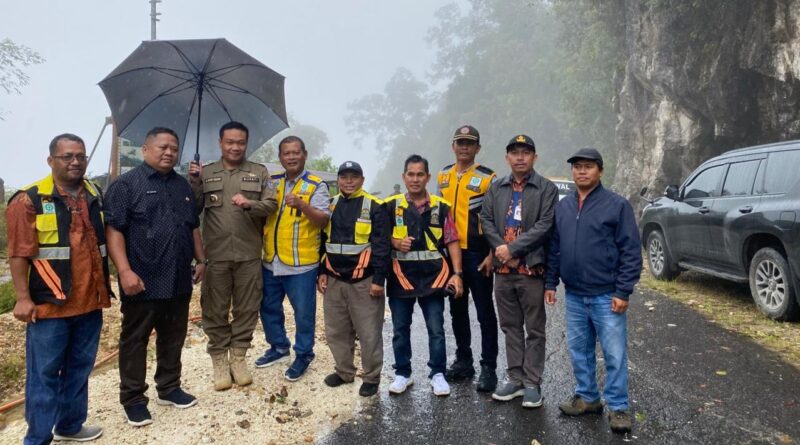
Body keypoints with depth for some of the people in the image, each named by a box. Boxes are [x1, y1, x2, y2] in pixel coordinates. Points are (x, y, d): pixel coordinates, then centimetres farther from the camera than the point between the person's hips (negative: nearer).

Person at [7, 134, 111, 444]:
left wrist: (105, 286, 17)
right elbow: (19, 253, -10)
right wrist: (23, 298, -14)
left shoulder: (96, 195, 11)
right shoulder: (29, 199, -7)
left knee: (79, 369, 16)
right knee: (44, 373, 2)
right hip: (49, 303, -6)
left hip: (89, 302, 6)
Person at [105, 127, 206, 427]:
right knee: (135, 340, 5)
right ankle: (133, 399, 16)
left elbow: (193, 227, 21)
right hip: (143, 281, -6)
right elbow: (113, 229, -12)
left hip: (179, 280, 6)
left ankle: (169, 388, 29)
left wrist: (201, 260, 15)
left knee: (173, 338, 15)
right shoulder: (127, 184, -6)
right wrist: (125, 270, -20)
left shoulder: (183, 185, 14)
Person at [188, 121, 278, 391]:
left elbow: (271, 205, -2)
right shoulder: (206, 173, 8)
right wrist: (194, 184, -11)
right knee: (215, 310, 6)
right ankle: (219, 360, 20)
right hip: (216, 255, 0)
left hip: (249, 255, 0)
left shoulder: (259, 172, 7)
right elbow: (193, 210, 4)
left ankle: (238, 357, 22)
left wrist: (250, 204, -20)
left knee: (246, 308, 8)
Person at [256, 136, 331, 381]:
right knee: (269, 308, 18)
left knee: (303, 312, 4)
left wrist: (302, 205, -31)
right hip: (271, 261, 6)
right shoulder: (272, 182, 9)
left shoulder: (316, 185, -7)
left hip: (301, 262, -5)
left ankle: (303, 355, 21)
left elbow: (324, 219, -17)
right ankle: (279, 347, 36)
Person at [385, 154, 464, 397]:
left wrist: (457, 274, -7)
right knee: (400, 329, 10)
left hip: (433, 277, -1)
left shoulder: (441, 207, 1)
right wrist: (394, 242, -12)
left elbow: (452, 242, 0)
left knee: (436, 329, 5)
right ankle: (402, 374, 25)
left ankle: (437, 374, 19)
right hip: (401, 277, 1)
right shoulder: (392, 205, 2)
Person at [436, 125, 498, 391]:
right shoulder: (443, 176, 12)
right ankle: (463, 361, 26)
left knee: (485, 312, 1)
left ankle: (488, 367, 9)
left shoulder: (487, 178, -5)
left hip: (477, 254, -6)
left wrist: (492, 255, -13)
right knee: (457, 310, 13)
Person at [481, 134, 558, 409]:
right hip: (503, 268, 5)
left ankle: (532, 383, 13)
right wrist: (500, 247, -11)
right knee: (511, 327, 13)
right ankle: (515, 378, 24)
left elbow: (544, 226, -12)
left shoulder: (547, 189, -2)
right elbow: (486, 220, 5)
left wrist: (512, 248, -17)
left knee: (534, 329, 4)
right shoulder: (496, 189, 13)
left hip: (532, 268, -4)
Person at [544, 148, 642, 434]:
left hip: (606, 296, -5)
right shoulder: (562, 206, 9)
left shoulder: (617, 205, -7)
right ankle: (587, 397, 29)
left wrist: (623, 292, -13)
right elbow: (554, 248, 13)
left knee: (614, 354, 1)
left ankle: (618, 407, 15)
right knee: (579, 351, 14)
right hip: (574, 296, 5)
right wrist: (551, 282, 8)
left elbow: (631, 251, -9)